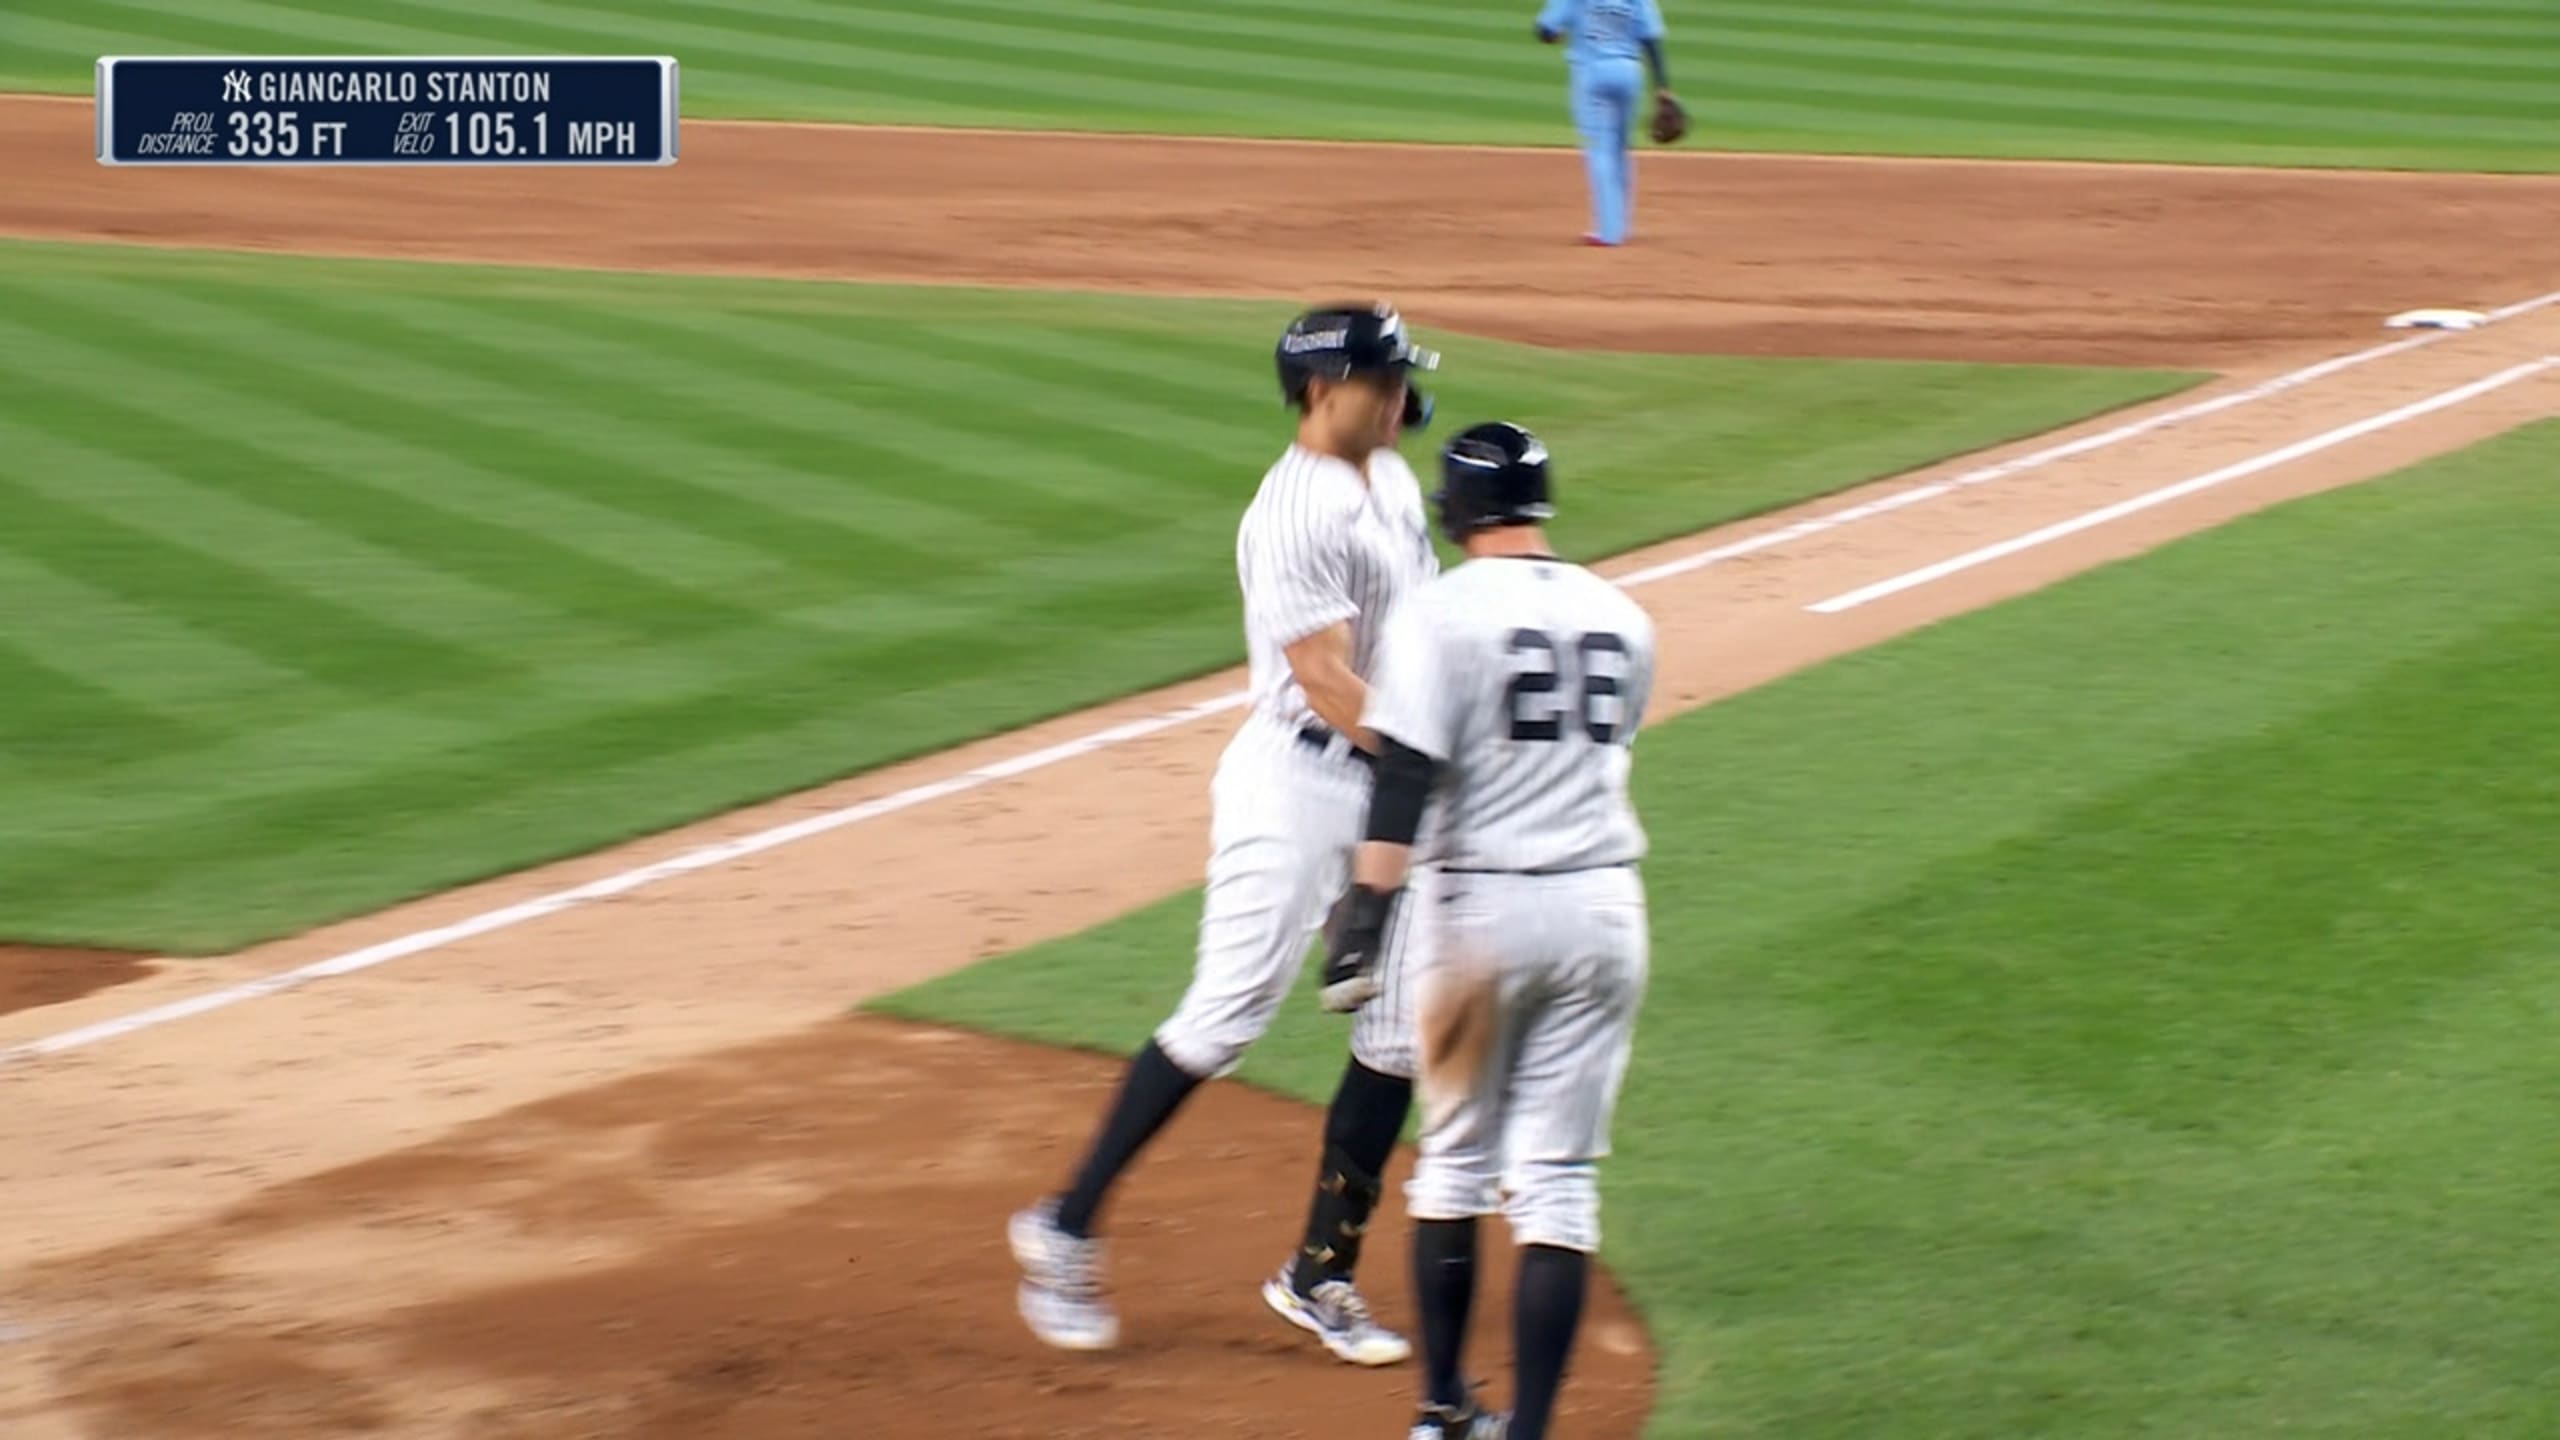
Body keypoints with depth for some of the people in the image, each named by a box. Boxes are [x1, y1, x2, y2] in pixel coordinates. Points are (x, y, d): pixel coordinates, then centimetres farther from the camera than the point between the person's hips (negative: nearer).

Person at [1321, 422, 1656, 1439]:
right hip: (1600, 906, 3)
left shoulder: (1442, 611, -8)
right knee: (1558, 1181, 3)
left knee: (1454, 1161, 14)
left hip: (1474, 903, -3)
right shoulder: (1618, 619, 7)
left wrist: (1371, 899, -24)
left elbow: (1407, 769, -19)